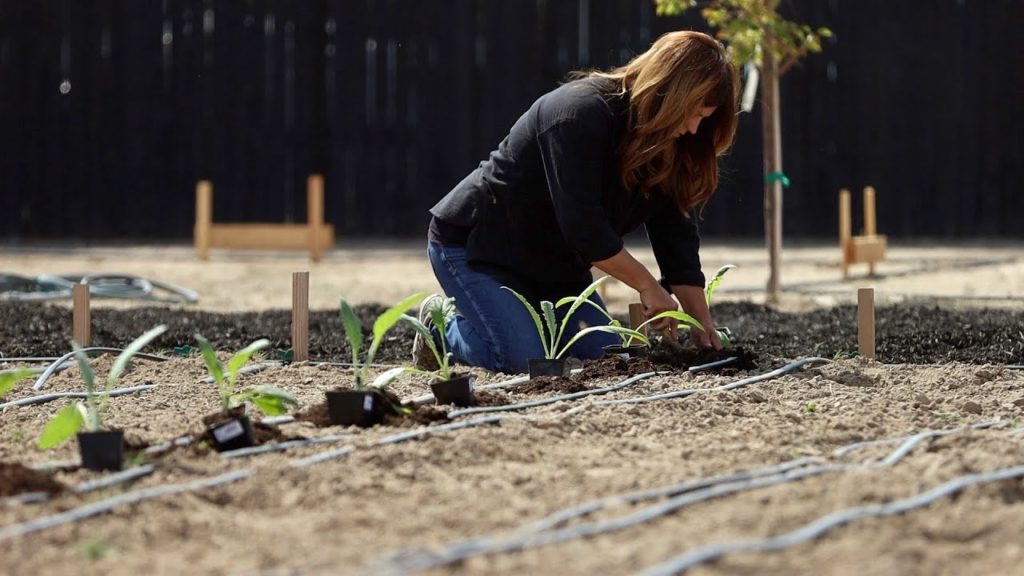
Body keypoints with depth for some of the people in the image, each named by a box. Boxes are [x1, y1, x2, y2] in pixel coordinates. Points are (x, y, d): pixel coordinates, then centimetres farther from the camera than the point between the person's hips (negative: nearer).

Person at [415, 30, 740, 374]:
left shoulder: (669, 145, -3)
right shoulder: (581, 113, -29)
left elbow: (677, 236, -2)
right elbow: (583, 226, -32)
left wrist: (702, 324, -10)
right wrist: (648, 287, -24)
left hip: (554, 261, 8)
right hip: (474, 244, -8)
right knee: (524, 360, -23)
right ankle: (442, 324, 6)